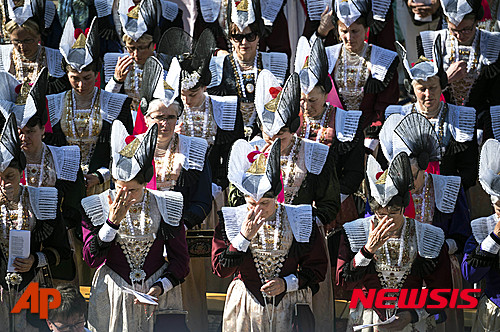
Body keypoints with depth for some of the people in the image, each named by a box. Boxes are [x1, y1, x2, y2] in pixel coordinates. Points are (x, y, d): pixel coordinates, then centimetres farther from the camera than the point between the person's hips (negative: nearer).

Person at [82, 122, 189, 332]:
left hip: (158, 295, 1)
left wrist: (160, 288, -14)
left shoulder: (166, 207, -3)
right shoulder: (95, 208, -4)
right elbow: (92, 259, -12)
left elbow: (180, 260, 2)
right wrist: (113, 221, -21)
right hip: (113, 297, 0)